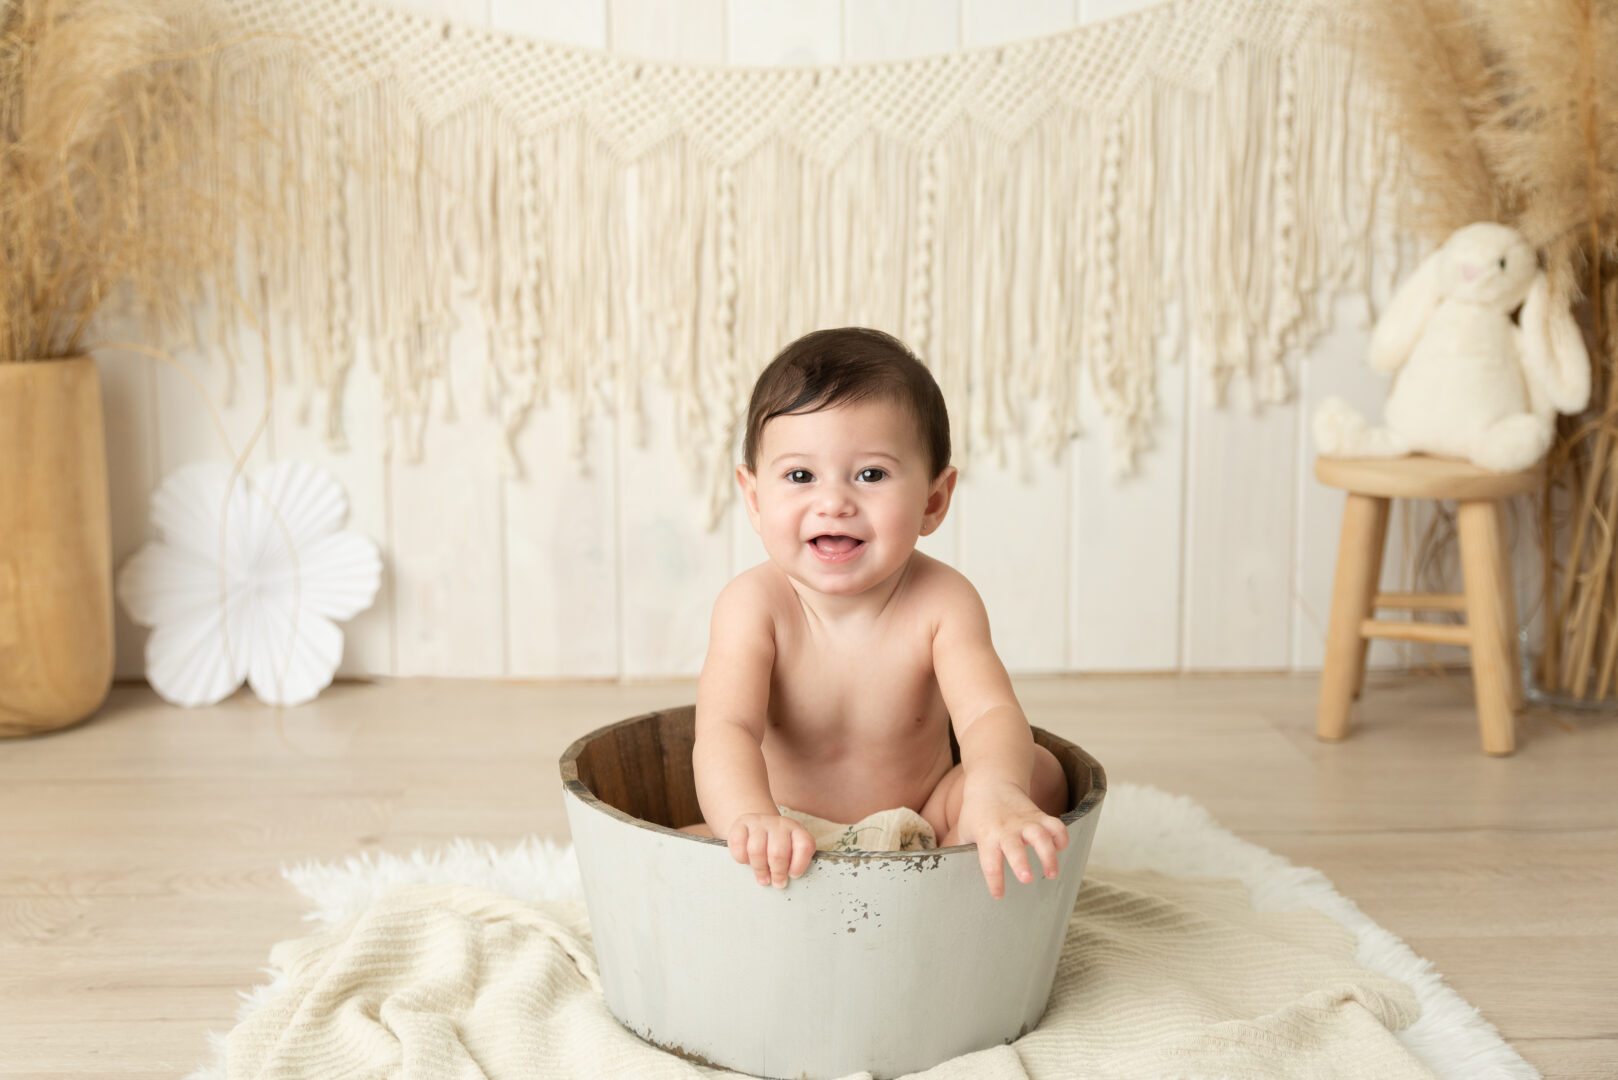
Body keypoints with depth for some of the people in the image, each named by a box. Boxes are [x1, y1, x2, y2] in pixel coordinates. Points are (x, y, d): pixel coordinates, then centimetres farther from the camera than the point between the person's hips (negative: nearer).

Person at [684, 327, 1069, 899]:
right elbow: (724, 731, -33)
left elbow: (989, 713, -31)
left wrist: (994, 791, -57)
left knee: (1041, 771, -19)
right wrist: (752, 819, -57)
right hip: (791, 841, -1)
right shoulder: (754, 605, -20)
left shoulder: (941, 601, -17)